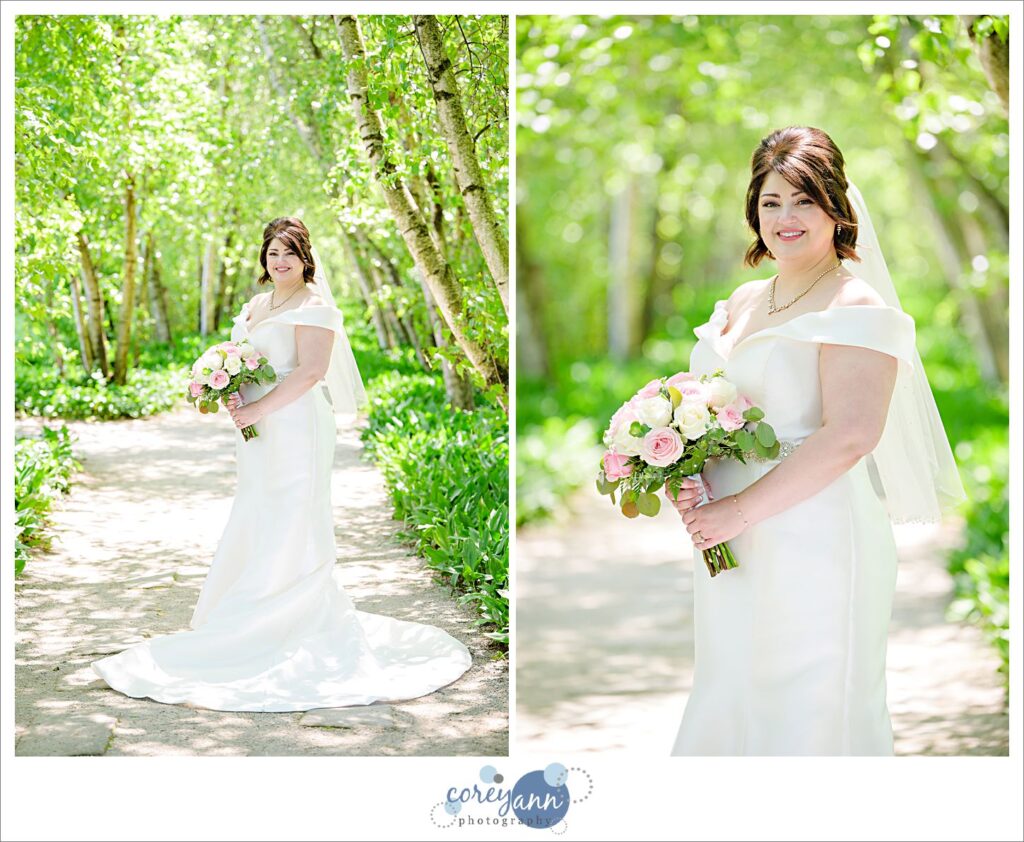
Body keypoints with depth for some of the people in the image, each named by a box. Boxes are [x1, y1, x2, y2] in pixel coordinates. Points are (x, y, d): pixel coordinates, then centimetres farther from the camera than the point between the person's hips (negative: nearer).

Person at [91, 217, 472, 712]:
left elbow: (310, 371, -18)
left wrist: (259, 409, -18)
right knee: (255, 530, 9)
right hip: (258, 433, 8)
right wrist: (232, 397, 0)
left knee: (288, 531, -6)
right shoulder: (254, 306, 18)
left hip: (296, 428, -8)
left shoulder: (313, 306, -8)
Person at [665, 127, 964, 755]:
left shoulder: (857, 307, -12)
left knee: (807, 711, 5)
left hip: (816, 547, -7)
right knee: (731, 700, 17)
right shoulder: (742, 302, 11)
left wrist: (741, 509, -20)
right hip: (732, 543, 7)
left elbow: (849, 436, -23)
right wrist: (686, 477, -2)